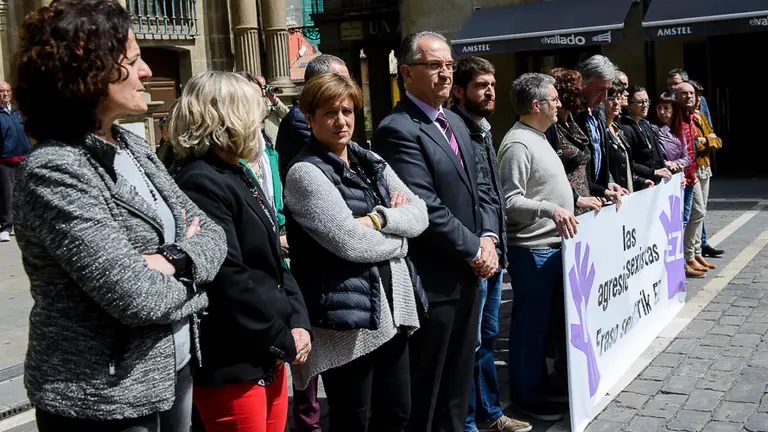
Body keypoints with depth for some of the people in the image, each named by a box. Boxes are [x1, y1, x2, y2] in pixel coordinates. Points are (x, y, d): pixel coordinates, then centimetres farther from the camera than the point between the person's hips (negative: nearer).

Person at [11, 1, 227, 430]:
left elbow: (211, 232, 3)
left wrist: (173, 261, -17)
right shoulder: (53, 171, -21)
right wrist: (189, 272, -7)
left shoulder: (134, 146, 5)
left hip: (173, 372, 8)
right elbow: (137, 297, -26)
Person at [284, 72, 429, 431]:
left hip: (392, 308, 7)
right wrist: (397, 232, -4)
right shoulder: (305, 172, -11)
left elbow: (420, 214, 3)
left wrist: (379, 219, -14)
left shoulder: (371, 161, 11)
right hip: (347, 316, -7)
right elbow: (350, 242, -20)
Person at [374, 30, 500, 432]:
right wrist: (475, 251, -13)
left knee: (457, 386, 19)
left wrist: (488, 237, -2)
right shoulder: (398, 130, -16)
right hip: (431, 283, -9)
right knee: (424, 393, 6)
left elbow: (480, 188, 15)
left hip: (467, 276, 9)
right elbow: (426, 208, -22)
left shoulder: (455, 123, 14)